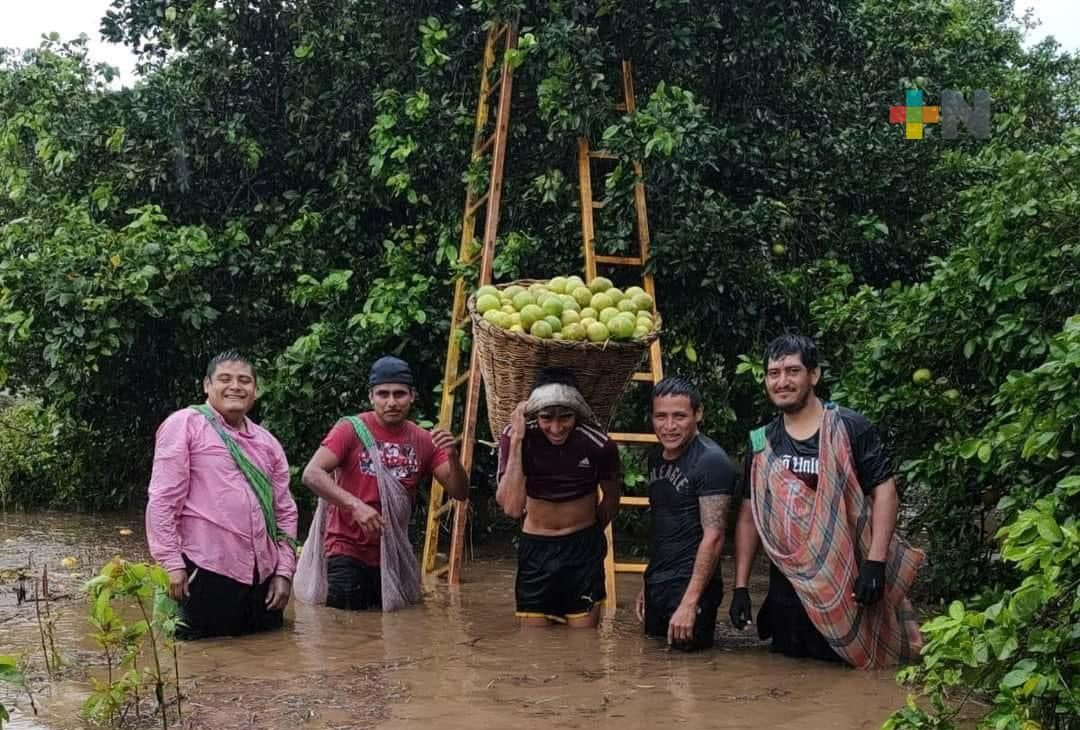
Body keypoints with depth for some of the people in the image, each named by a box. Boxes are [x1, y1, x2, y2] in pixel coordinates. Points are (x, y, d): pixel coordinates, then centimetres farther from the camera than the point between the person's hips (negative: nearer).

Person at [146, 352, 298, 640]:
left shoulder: (267, 442, 17)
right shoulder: (185, 424, 0)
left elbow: (285, 511, 18)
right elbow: (163, 499, -6)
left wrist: (284, 572, 9)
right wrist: (172, 563, -12)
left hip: (263, 578, 6)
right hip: (207, 573, -6)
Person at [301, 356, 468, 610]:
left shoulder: (424, 441, 4)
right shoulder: (351, 430, -6)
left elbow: (459, 492, 4)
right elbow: (312, 474, -17)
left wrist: (452, 456, -16)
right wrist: (355, 505, -29)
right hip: (348, 551, -4)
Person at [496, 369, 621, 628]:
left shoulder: (599, 443, -17)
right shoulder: (515, 437, -17)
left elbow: (611, 498, 4)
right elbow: (512, 508, -28)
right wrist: (516, 439, -30)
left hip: (584, 549, 0)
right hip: (535, 548, 1)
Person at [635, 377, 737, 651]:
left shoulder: (711, 461, -15)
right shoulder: (656, 458, 10)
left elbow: (713, 536, -20)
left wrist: (690, 602, -25)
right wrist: (648, 585, 17)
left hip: (689, 586, -8)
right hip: (657, 586, 8)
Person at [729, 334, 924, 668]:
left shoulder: (850, 428, -7)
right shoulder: (762, 443, 7)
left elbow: (883, 489, -9)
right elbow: (749, 515, 10)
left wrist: (876, 563, -17)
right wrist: (740, 587, 5)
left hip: (846, 587, -4)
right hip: (787, 588, 4)